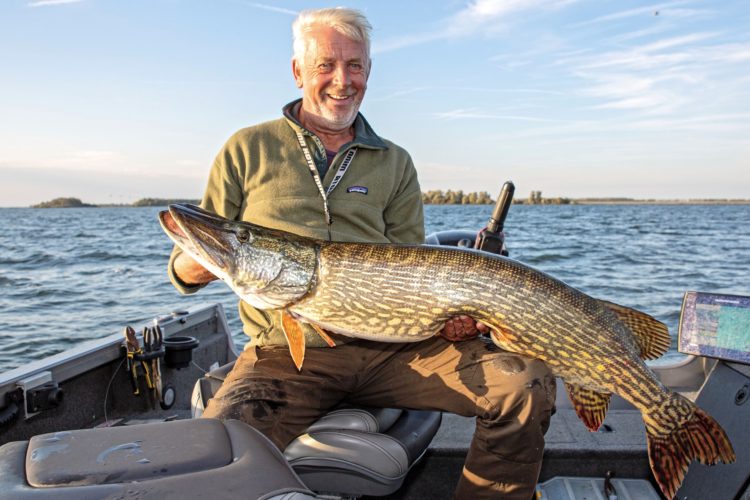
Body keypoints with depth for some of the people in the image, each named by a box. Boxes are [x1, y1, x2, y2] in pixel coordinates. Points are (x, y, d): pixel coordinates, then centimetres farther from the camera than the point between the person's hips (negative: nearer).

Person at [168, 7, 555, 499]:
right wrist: (193, 265, -13)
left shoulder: (395, 165, 16)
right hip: (286, 353, -2)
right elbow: (187, 264, 12)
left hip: (395, 346, 3)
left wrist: (445, 315, -7)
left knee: (529, 385, -15)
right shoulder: (248, 149, 9)